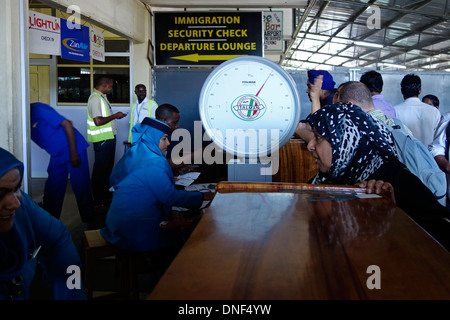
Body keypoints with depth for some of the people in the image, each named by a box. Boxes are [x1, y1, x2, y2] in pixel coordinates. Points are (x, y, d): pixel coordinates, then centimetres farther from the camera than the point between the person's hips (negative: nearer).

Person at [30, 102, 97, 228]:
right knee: (51, 191, 8)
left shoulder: (38, 110, -20)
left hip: (74, 149, -8)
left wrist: (73, 154, -22)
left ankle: (91, 224, 9)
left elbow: (67, 124, -21)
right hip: (57, 155, 8)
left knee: (81, 188, -3)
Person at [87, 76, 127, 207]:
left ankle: (106, 194, 30)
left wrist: (116, 116, 10)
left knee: (107, 167, 18)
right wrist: (115, 116, -17)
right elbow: (98, 121, -25)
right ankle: (99, 200, 7)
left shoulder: (102, 97, 14)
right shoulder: (95, 98, -17)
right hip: (102, 139, -10)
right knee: (100, 168, -2)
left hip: (109, 137, 10)